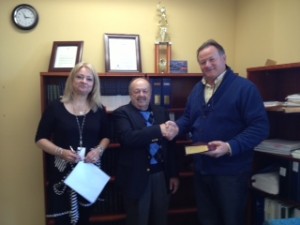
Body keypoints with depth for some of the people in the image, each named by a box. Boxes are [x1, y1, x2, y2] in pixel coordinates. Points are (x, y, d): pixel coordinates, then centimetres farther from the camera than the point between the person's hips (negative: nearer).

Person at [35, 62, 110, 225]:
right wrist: (61, 152, -20)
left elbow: (105, 137, 12)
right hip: (62, 171, -3)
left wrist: (99, 150, -9)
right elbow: (40, 139, -3)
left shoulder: (98, 109, 4)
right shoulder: (55, 107, -5)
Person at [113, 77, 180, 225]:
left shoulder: (161, 112, 8)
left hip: (161, 174, 5)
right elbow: (128, 138, -25)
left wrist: (174, 174, 8)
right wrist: (158, 130, -29)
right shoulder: (122, 113, -6)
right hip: (137, 177, -4)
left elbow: (169, 144, 10)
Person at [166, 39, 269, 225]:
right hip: (202, 169, 7)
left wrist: (230, 147, -30)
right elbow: (189, 118, 18)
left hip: (231, 171, -6)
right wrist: (177, 127, -5)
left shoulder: (244, 87, -14)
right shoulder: (197, 89, 10)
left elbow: (260, 126, -20)